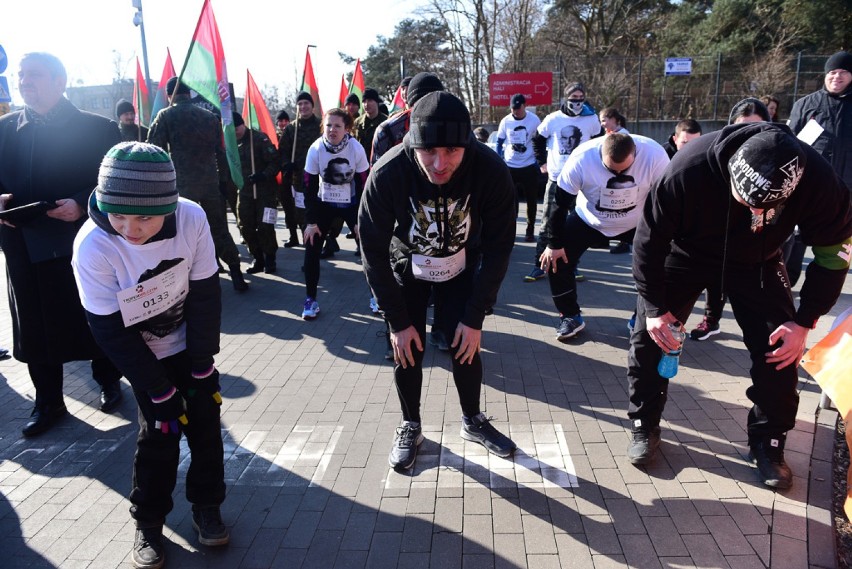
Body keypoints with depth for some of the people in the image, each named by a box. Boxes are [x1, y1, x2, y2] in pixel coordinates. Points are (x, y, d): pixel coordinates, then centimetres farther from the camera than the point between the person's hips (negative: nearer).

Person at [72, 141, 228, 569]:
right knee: (158, 434, 0)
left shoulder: (192, 218, -27)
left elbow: (205, 296, -15)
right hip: (141, 354, -2)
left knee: (204, 421, 7)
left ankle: (206, 506, 27)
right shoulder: (92, 246, -30)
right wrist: (160, 391, -16)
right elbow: (112, 333, -21)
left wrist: (202, 369, -12)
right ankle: (148, 522, 23)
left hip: (191, 343, 2)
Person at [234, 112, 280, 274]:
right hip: (244, 192, 6)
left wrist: (263, 176, -25)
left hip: (265, 191, -5)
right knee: (246, 228, 3)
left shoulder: (260, 138, -8)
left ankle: (270, 259, 8)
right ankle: (258, 259, 17)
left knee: (265, 226, -9)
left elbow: (275, 161, -11)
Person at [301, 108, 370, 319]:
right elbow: (310, 188, -12)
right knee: (312, 250, -4)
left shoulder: (356, 149, -20)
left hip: (351, 204, -1)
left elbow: (363, 186, -12)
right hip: (324, 204, 1)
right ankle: (311, 299, 10)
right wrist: (311, 221, -13)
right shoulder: (316, 149, -18)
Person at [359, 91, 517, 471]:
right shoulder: (387, 175, -34)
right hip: (406, 271, 0)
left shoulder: (491, 171, -32)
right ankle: (410, 427, 26)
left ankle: (473, 421, 28)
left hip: (462, 269, 1)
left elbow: (498, 248, -19)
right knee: (407, 351, 2)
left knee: (466, 346, 2)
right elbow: (374, 253, -21)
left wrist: (475, 318, -18)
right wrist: (398, 322, -18)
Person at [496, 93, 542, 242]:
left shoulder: (534, 120, -6)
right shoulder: (505, 121, -3)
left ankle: (530, 231, 18)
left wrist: (540, 162, -1)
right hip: (509, 166, 1)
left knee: (531, 200, 6)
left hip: (529, 166, -1)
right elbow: (499, 142, 6)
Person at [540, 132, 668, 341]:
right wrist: (554, 244, -15)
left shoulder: (655, 155, -29)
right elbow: (560, 203, -20)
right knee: (556, 261, -11)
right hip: (588, 220, 0)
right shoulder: (581, 158, -31)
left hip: (638, 223, 1)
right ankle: (570, 317, 8)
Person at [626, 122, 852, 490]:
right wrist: (654, 306, -20)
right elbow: (650, 238, -23)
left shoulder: (817, 180, -31)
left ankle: (768, 443, 16)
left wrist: (805, 322, -16)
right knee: (649, 335, -5)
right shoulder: (688, 169, -38)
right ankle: (644, 427, 16)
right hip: (686, 251, -1)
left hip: (757, 261, 2)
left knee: (781, 349, -6)